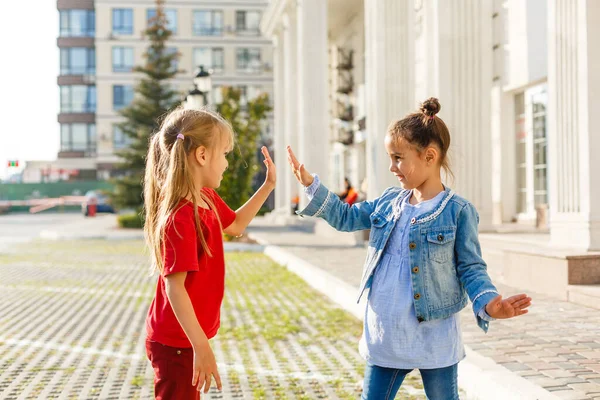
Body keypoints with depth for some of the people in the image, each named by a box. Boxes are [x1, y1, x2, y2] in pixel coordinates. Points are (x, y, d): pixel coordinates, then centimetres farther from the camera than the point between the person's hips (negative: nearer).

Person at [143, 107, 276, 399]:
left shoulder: (208, 199, 2)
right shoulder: (180, 218, -27)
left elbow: (234, 225, 23)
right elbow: (174, 288, -29)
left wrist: (268, 186, 18)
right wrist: (201, 347, -31)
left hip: (187, 338, 10)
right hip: (175, 343, -10)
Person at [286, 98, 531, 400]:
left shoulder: (458, 211, -11)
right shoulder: (388, 202, 5)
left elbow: (471, 268, -9)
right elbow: (345, 217, 17)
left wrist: (489, 304, -27)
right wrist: (310, 184, 11)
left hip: (434, 340, -5)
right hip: (384, 338, 5)